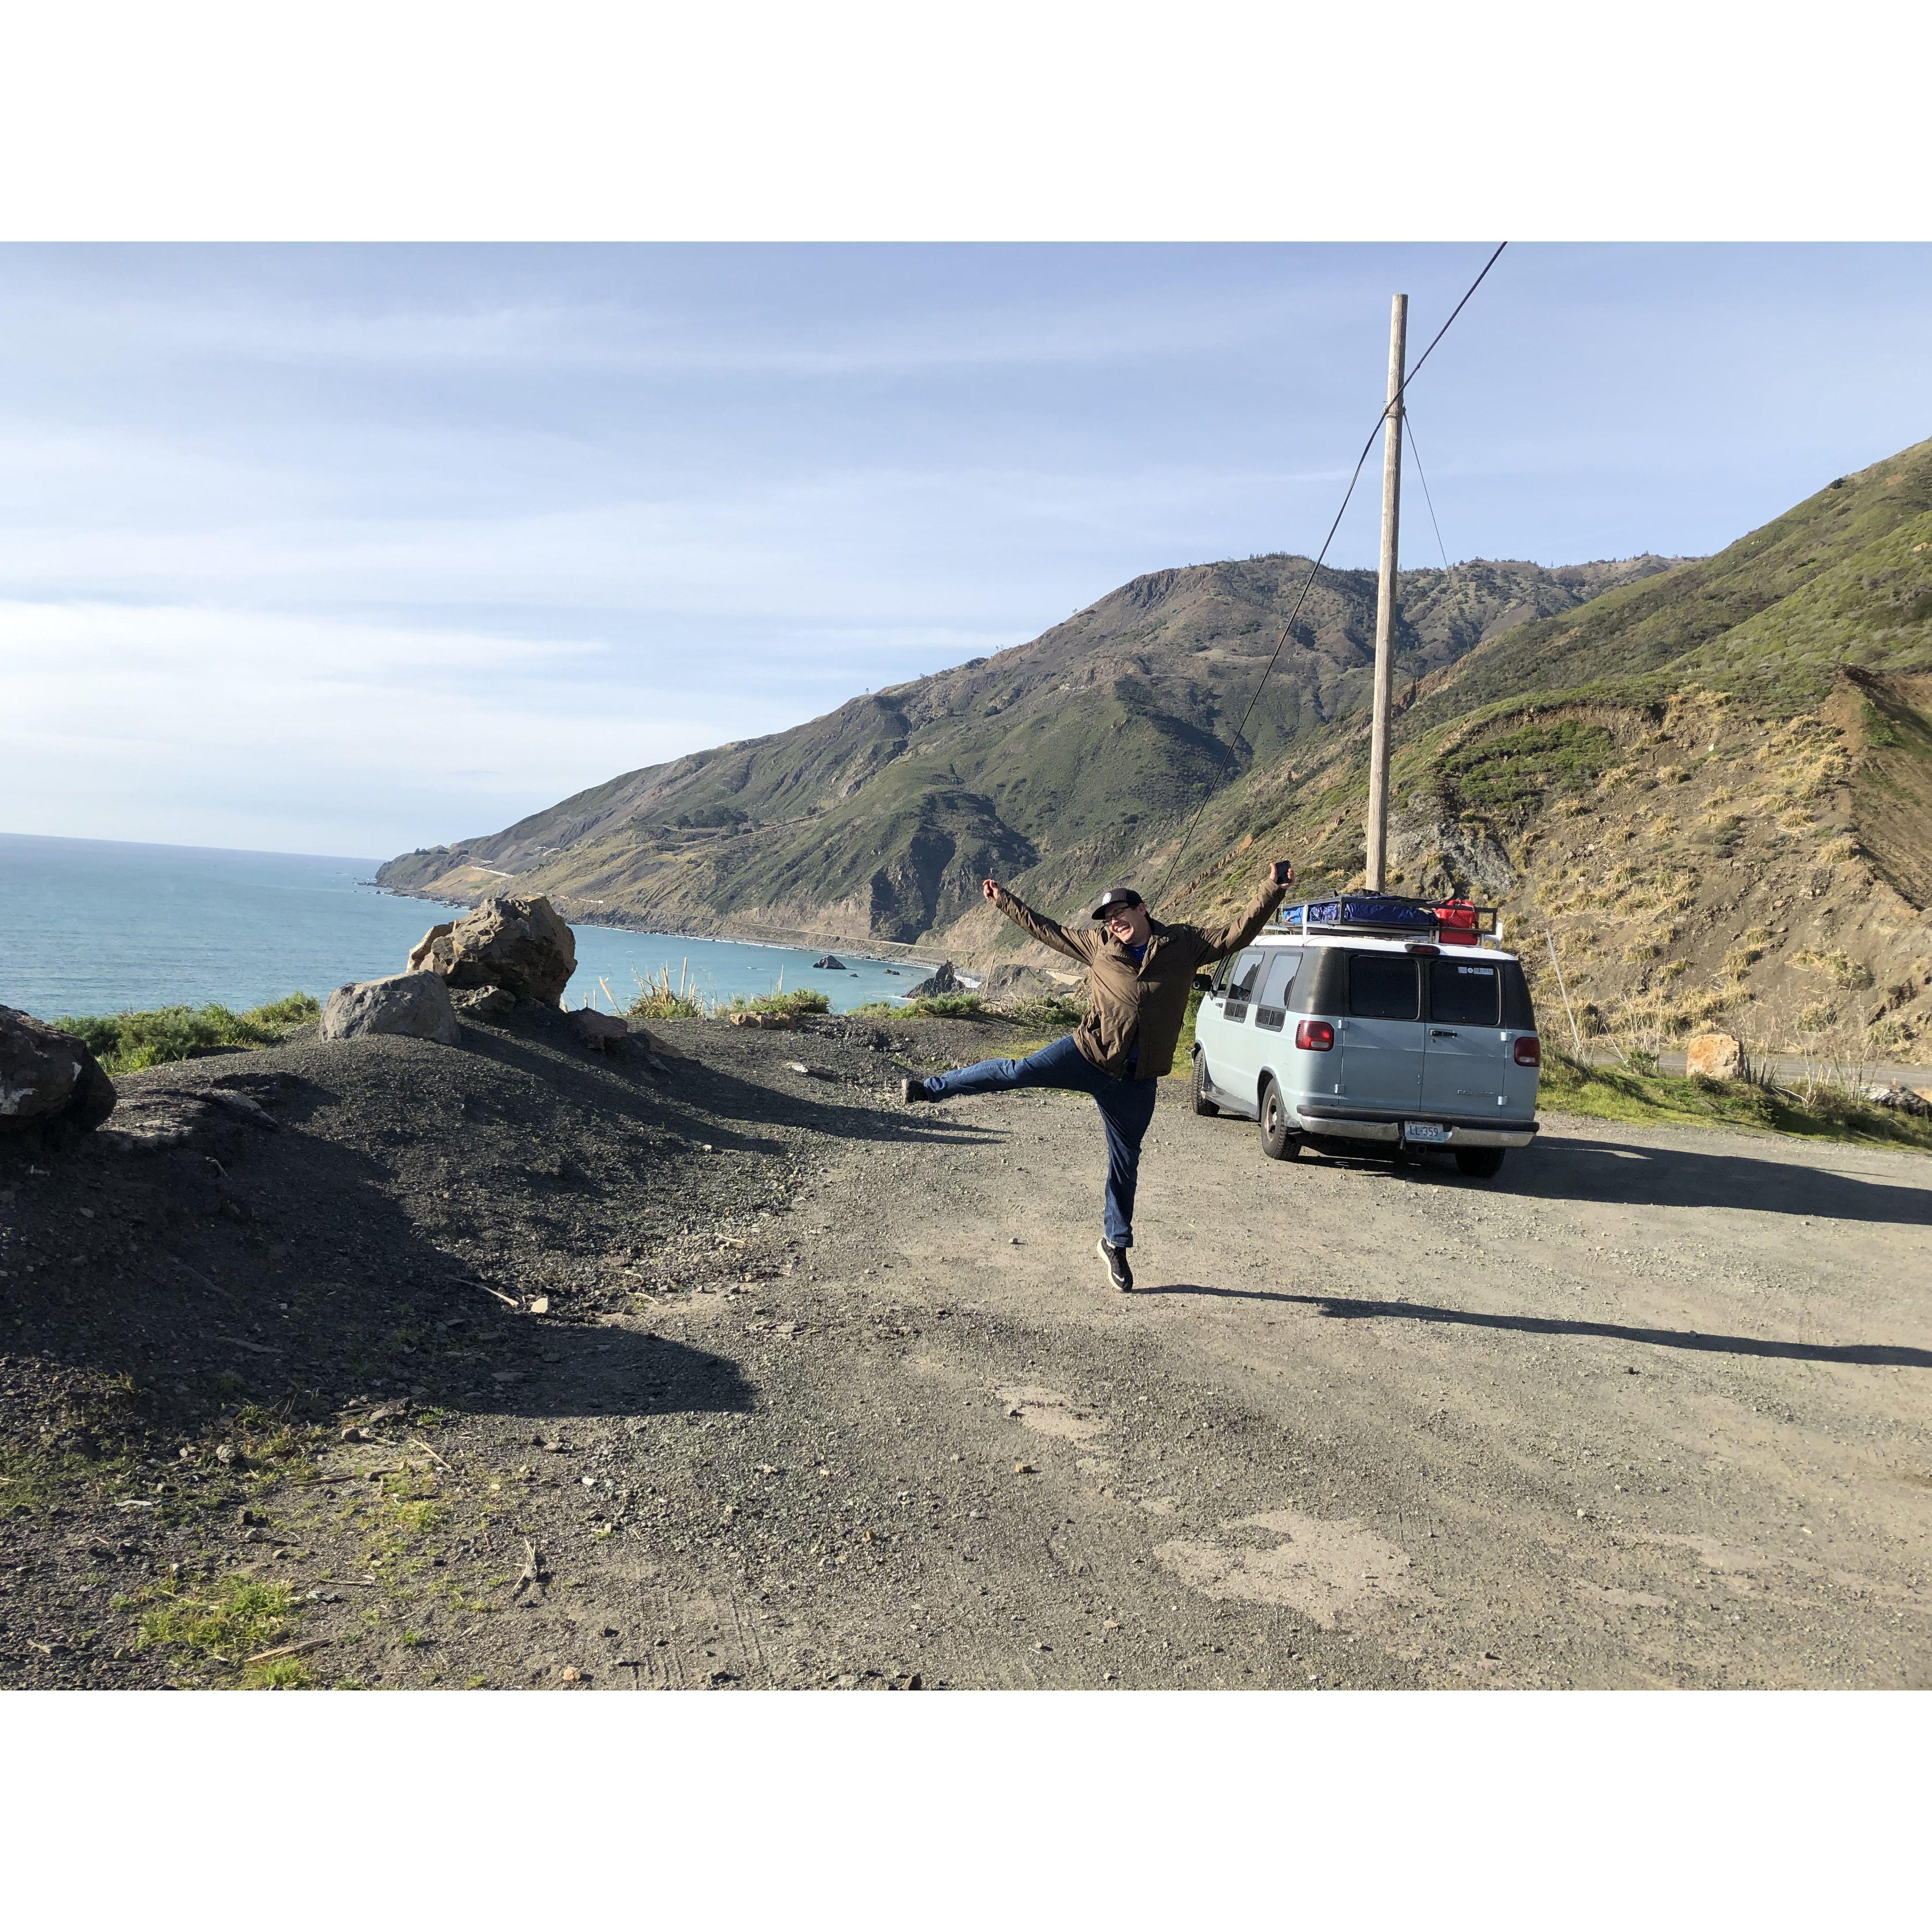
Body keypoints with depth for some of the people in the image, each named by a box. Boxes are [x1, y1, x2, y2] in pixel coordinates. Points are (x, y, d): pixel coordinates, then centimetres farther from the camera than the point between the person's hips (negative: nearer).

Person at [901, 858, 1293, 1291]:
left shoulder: (1184, 946, 0)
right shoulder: (1099, 947, 3)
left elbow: (1238, 933, -2)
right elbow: (1046, 929, 13)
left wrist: (1274, 891, -12)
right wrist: (1002, 900, 18)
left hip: (1137, 1080, 0)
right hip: (1088, 1055, 0)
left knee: (1126, 1162, 10)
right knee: (1017, 1072, -17)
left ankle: (1116, 1245, 25)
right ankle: (929, 1088, -5)